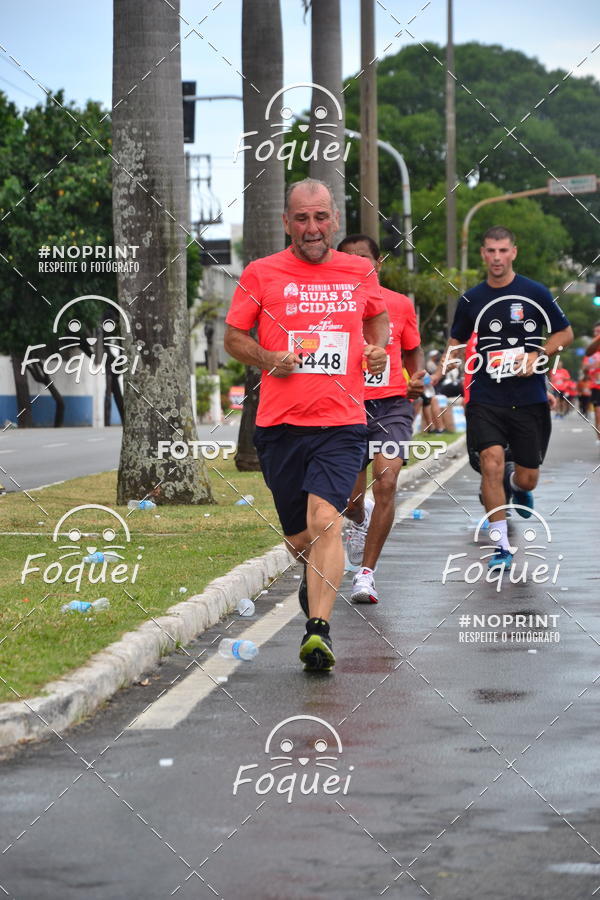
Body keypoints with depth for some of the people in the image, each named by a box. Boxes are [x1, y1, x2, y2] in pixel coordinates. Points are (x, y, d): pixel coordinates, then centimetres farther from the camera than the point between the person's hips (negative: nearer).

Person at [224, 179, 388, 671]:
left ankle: (319, 630, -26)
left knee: (325, 521, -21)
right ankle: (317, 574, 46)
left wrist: (377, 347, 8)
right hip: (280, 426, 1)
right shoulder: (261, 274, 3)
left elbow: (378, 316, 28)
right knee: (300, 539, 10)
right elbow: (234, 336, 10)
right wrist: (268, 359, -9)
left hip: (342, 423, -1)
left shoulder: (360, 271, 8)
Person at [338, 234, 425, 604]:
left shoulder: (400, 305, 5)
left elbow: (413, 352, 19)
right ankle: (361, 520, 48)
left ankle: (366, 573, -12)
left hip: (392, 405, 0)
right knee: (350, 502, 7)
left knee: (386, 483, -20)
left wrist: (418, 379, -2)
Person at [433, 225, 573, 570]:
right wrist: (437, 375, 0)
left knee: (527, 478, 4)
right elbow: (457, 342, 17)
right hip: (486, 401, 0)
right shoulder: (471, 299, 4)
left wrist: (537, 356, -9)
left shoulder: (536, 293, -1)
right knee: (491, 463, -18)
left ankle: (520, 489, 45)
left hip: (530, 399, 0)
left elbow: (565, 333, 8)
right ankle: (502, 546, -11)